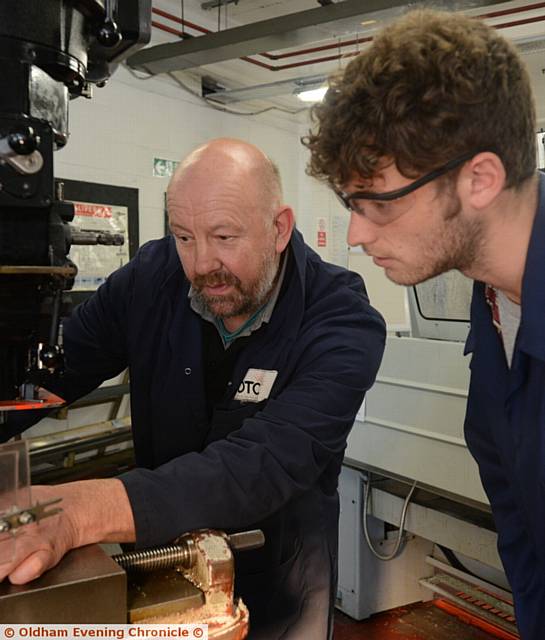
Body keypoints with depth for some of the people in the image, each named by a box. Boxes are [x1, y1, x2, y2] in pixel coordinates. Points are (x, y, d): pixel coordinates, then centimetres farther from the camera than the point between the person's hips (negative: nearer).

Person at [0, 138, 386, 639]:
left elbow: (271, 461, -39)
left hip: (278, 575, -2)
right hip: (157, 558, 3)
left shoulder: (344, 323, -26)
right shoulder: (151, 277, -13)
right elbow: (52, 368, -8)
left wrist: (82, 512, -51)